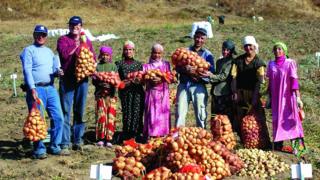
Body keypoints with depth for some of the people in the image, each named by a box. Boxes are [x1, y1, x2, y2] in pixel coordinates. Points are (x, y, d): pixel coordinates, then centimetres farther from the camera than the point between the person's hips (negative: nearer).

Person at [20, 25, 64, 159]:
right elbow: (27, 70, -9)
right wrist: (32, 89, -19)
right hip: (36, 89, -6)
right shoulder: (29, 50, 1)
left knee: (58, 117, 2)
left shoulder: (49, 51, 20)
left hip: (50, 88, 6)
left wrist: (57, 72, -4)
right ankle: (39, 149, 6)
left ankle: (55, 146, 13)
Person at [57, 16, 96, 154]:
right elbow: (64, 54, -13)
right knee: (66, 112, -5)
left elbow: (93, 57, 14)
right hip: (67, 80, -4)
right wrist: (76, 45, -6)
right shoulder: (63, 39, 4)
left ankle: (78, 141, 17)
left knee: (80, 112, 8)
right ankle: (65, 144, -4)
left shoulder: (86, 41, 17)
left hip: (82, 80, 4)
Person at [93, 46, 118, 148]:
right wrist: (101, 84, -15)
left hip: (111, 94, 1)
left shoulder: (113, 66, 8)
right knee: (101, 116, -3)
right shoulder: (97, 66, 6)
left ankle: (108, 139, 3)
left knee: (110, 116, -2)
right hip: (100, 94, 0)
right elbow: (93, 81, 4)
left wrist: (111, 85, -16)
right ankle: (100, 138, 4)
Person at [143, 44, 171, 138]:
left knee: (163, 113, -2)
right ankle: (151, 135, -7)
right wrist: (150, 81, -18)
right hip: (151, 93, -1)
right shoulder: (147, 66, 11)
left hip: (163, 93, 1)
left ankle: (162, 134, 1)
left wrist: (161, 80, -15)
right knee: (152, 113, -7)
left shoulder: (166, 64, 13)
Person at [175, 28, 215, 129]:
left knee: (201, 114, -1)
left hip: (198, 86, -1)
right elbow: (177, 67, 4)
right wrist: (185, 69, -18)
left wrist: (198, 75, -17)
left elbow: (211, 73, 0)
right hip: (183, 85, 1)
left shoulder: (207, 55, 9)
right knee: (180, 112, 0)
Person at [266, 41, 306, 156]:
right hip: (276, 99, 4)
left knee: (291, 120, -8)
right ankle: (278, 147, 14)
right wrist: (269, 98, 14)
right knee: (277, 121, 6)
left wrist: (298, 97, -16)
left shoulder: (290, 63, -3)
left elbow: (294, 80, -9)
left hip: (288, 97, -4)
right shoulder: (271, 64, 9)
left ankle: (297, 147, -7)